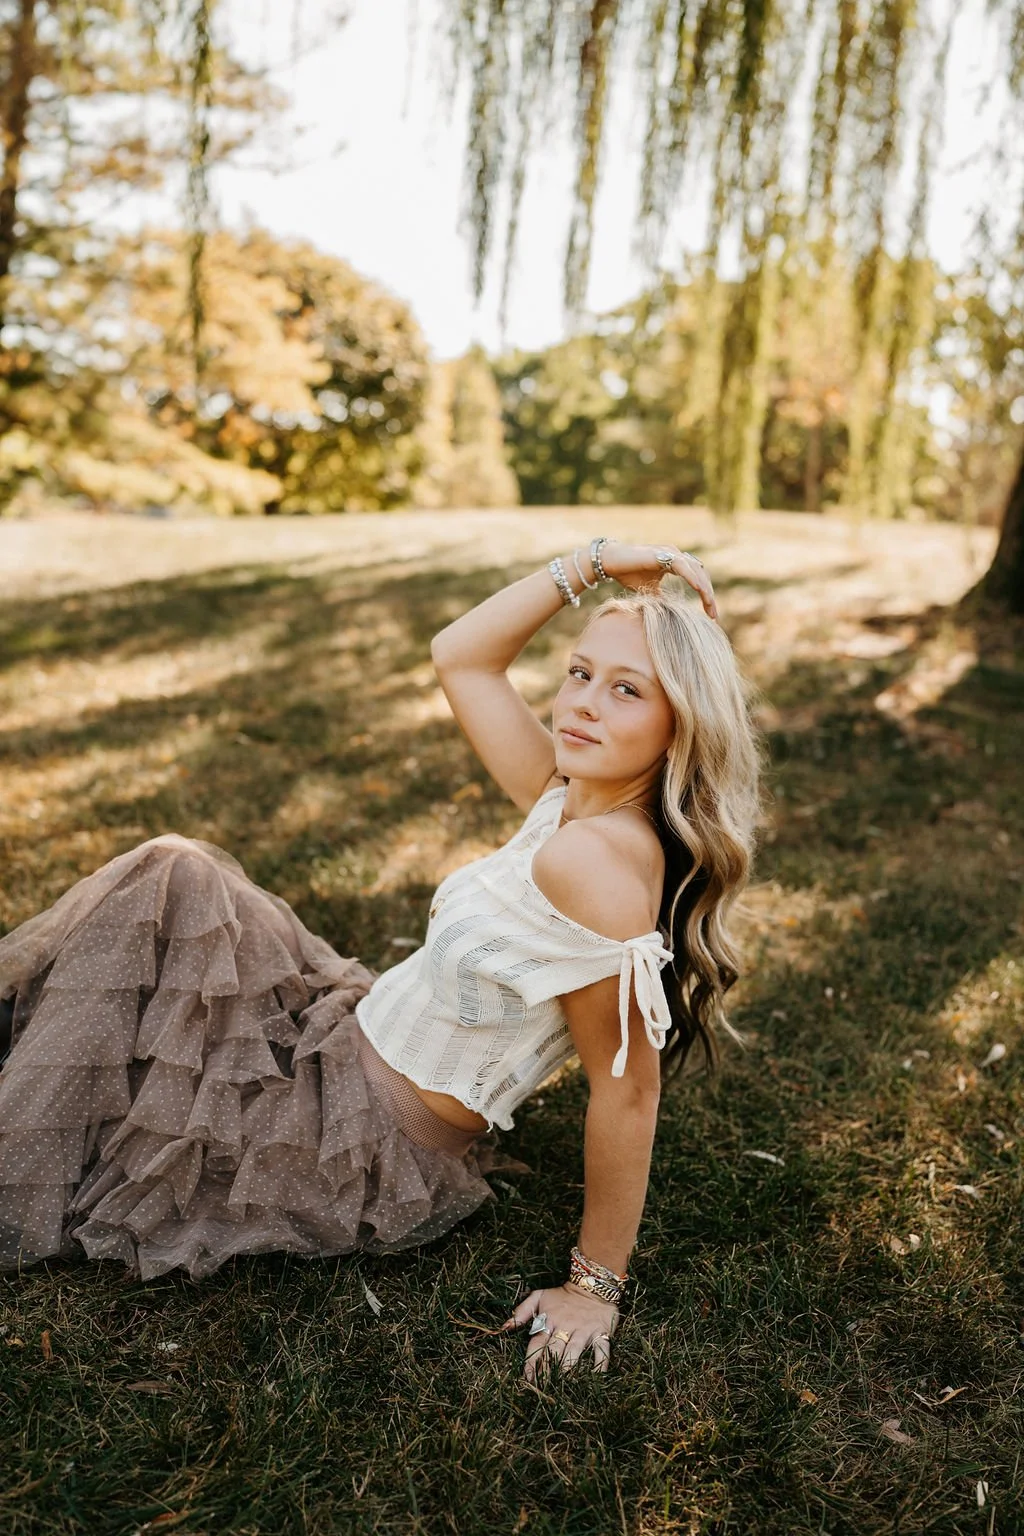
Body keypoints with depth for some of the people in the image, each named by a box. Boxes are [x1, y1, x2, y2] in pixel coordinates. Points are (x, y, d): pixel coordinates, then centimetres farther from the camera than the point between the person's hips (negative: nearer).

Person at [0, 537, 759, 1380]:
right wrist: (591, 563, -7)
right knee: (177, 873, 8)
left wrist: (596, 1284, -16)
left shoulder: (591, 857, -31)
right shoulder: (575, 801, -6)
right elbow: (459, 656, 2)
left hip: (376, 1154, -8)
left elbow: (627, 1087, -26)